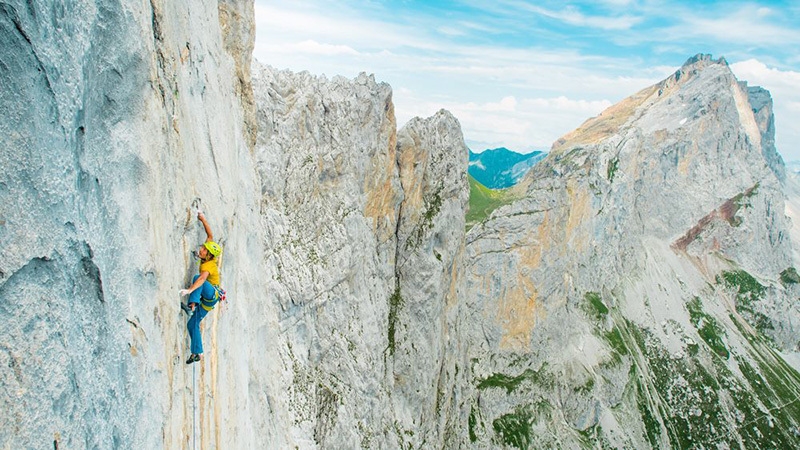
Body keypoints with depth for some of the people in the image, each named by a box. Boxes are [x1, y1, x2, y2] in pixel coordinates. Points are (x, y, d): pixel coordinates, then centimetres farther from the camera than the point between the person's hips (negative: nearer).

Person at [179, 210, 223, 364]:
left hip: (212, 294, -9)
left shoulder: (208, 265, -20)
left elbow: (202, 279, -40)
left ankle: (192, 305, -41)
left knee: (196, 276, -32)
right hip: (207, 299, 9)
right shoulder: (209, 258, 1)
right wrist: (202, 219, 7)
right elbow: (210, 235, 7)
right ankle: (196, 353, 7)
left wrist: (189, 290, -53)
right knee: (192, 324, 5)